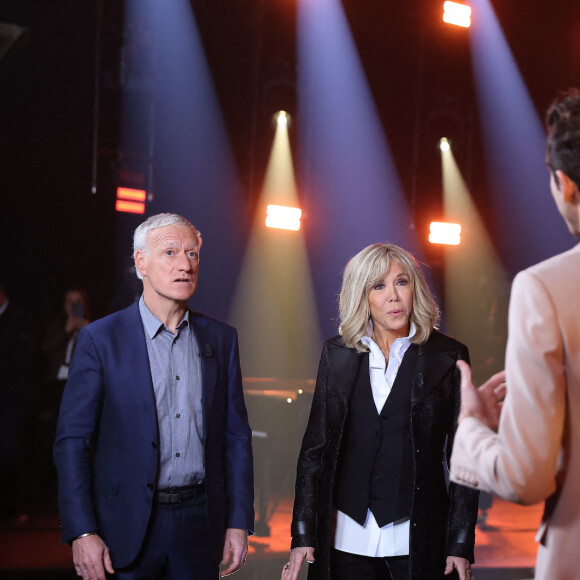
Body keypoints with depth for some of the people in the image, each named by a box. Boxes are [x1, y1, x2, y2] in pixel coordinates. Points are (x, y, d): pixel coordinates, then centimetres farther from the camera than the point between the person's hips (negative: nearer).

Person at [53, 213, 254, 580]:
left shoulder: (221, 339, 6)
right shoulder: (100, 339, -5)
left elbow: (236, 436, 8)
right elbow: (73, 440, -6)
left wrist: (239, 522, 3)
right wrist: (82, 532, -12)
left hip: (199, 522, 3)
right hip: (126, 528, -3)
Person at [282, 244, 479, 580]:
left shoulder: (448, 357, 0)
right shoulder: (337, 355, 5)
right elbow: (315, 447, 6)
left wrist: (462, 546, -5)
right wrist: (303, 534, 0)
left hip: (418, 539, -1)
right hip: (347, 537, 2)